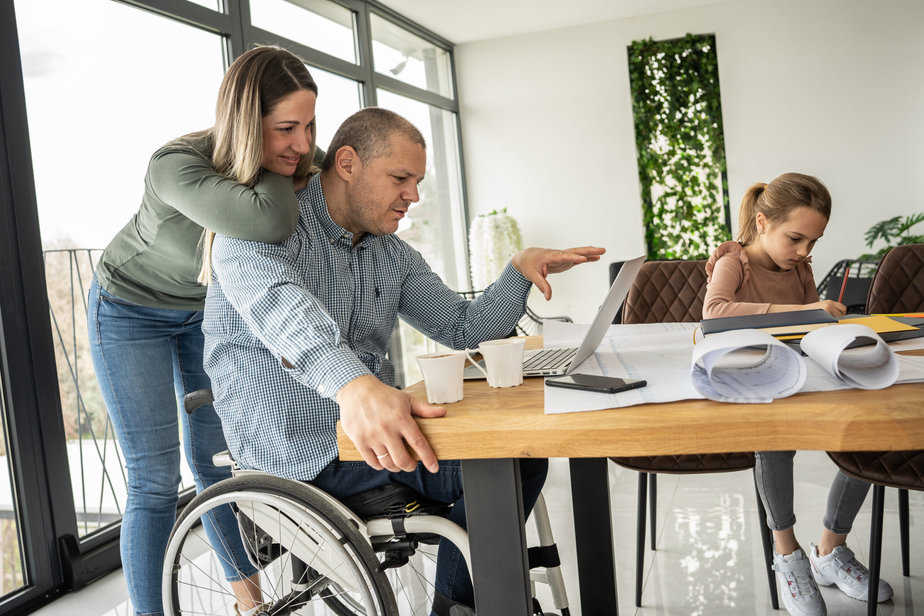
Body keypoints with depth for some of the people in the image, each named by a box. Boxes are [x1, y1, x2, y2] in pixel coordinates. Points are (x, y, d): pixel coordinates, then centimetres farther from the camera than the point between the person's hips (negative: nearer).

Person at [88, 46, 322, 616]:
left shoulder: (298, 166, -21)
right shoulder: (176, 166, -38)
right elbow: (271, 223, -56)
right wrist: (273, 166, -38)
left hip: (207, 311, 5)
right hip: (133, 310, -4)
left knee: (214, 462, 14)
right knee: (155, 482, -4)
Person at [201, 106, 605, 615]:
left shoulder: (391, 254, 13)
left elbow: (462, 327, 13)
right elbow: (279, 306, -34)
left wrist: (521, 269, -4)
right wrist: (354, 385, -52)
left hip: (374, 424, 9)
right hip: (301, 448, -8)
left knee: (524, 449, 0)